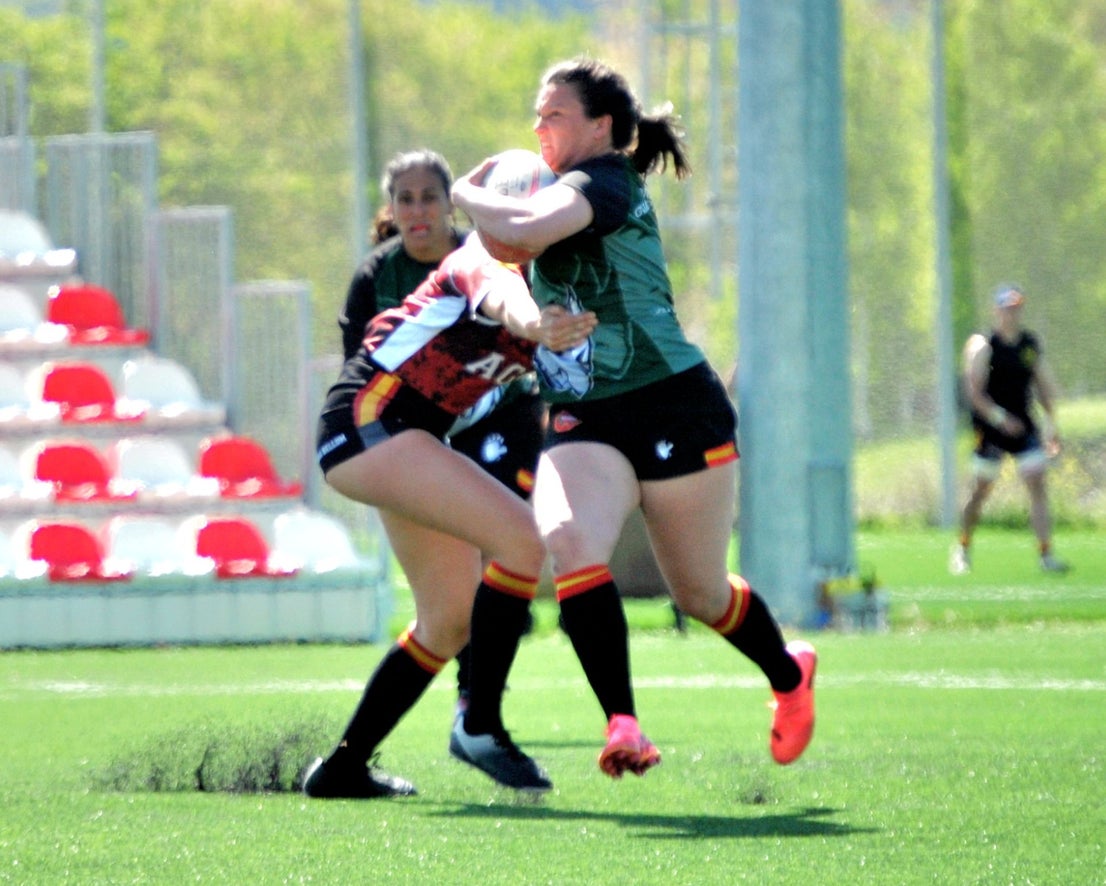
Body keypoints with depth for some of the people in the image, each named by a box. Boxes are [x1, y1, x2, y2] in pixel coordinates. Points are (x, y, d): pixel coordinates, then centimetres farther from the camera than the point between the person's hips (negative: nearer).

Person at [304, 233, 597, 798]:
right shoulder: (491, 256, -17)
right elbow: (497, 293, -40)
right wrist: (533, 323, -64)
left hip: (415, 433, 10)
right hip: (367, 417, -10)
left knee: (450, 619, 13)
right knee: (522, 537, -22)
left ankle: (341, 769, 21)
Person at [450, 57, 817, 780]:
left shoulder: (606, 179, -11)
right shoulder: (570, 190, 16)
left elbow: (530, 229, -31)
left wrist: (469, 196, -12)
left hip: (676, 409, -7)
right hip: (583, 424, 7)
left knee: (700, 593, 8)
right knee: (567, 543, -25)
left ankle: (790, 673, 40)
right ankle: (624, 728, -30)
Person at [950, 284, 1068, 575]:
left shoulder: (1031, 344, 8)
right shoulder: (983, 346, -7)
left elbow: (1045, 385, 16)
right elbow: (973, 391, -13)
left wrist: (1050, 425, 9)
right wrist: (1000, 419, -23)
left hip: (1024, 426, 4)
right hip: (990, 428, -4)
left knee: (1037, 484, -9)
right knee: (981, 490, 4)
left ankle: (1046, 554, -12)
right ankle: (962, 549, 24)